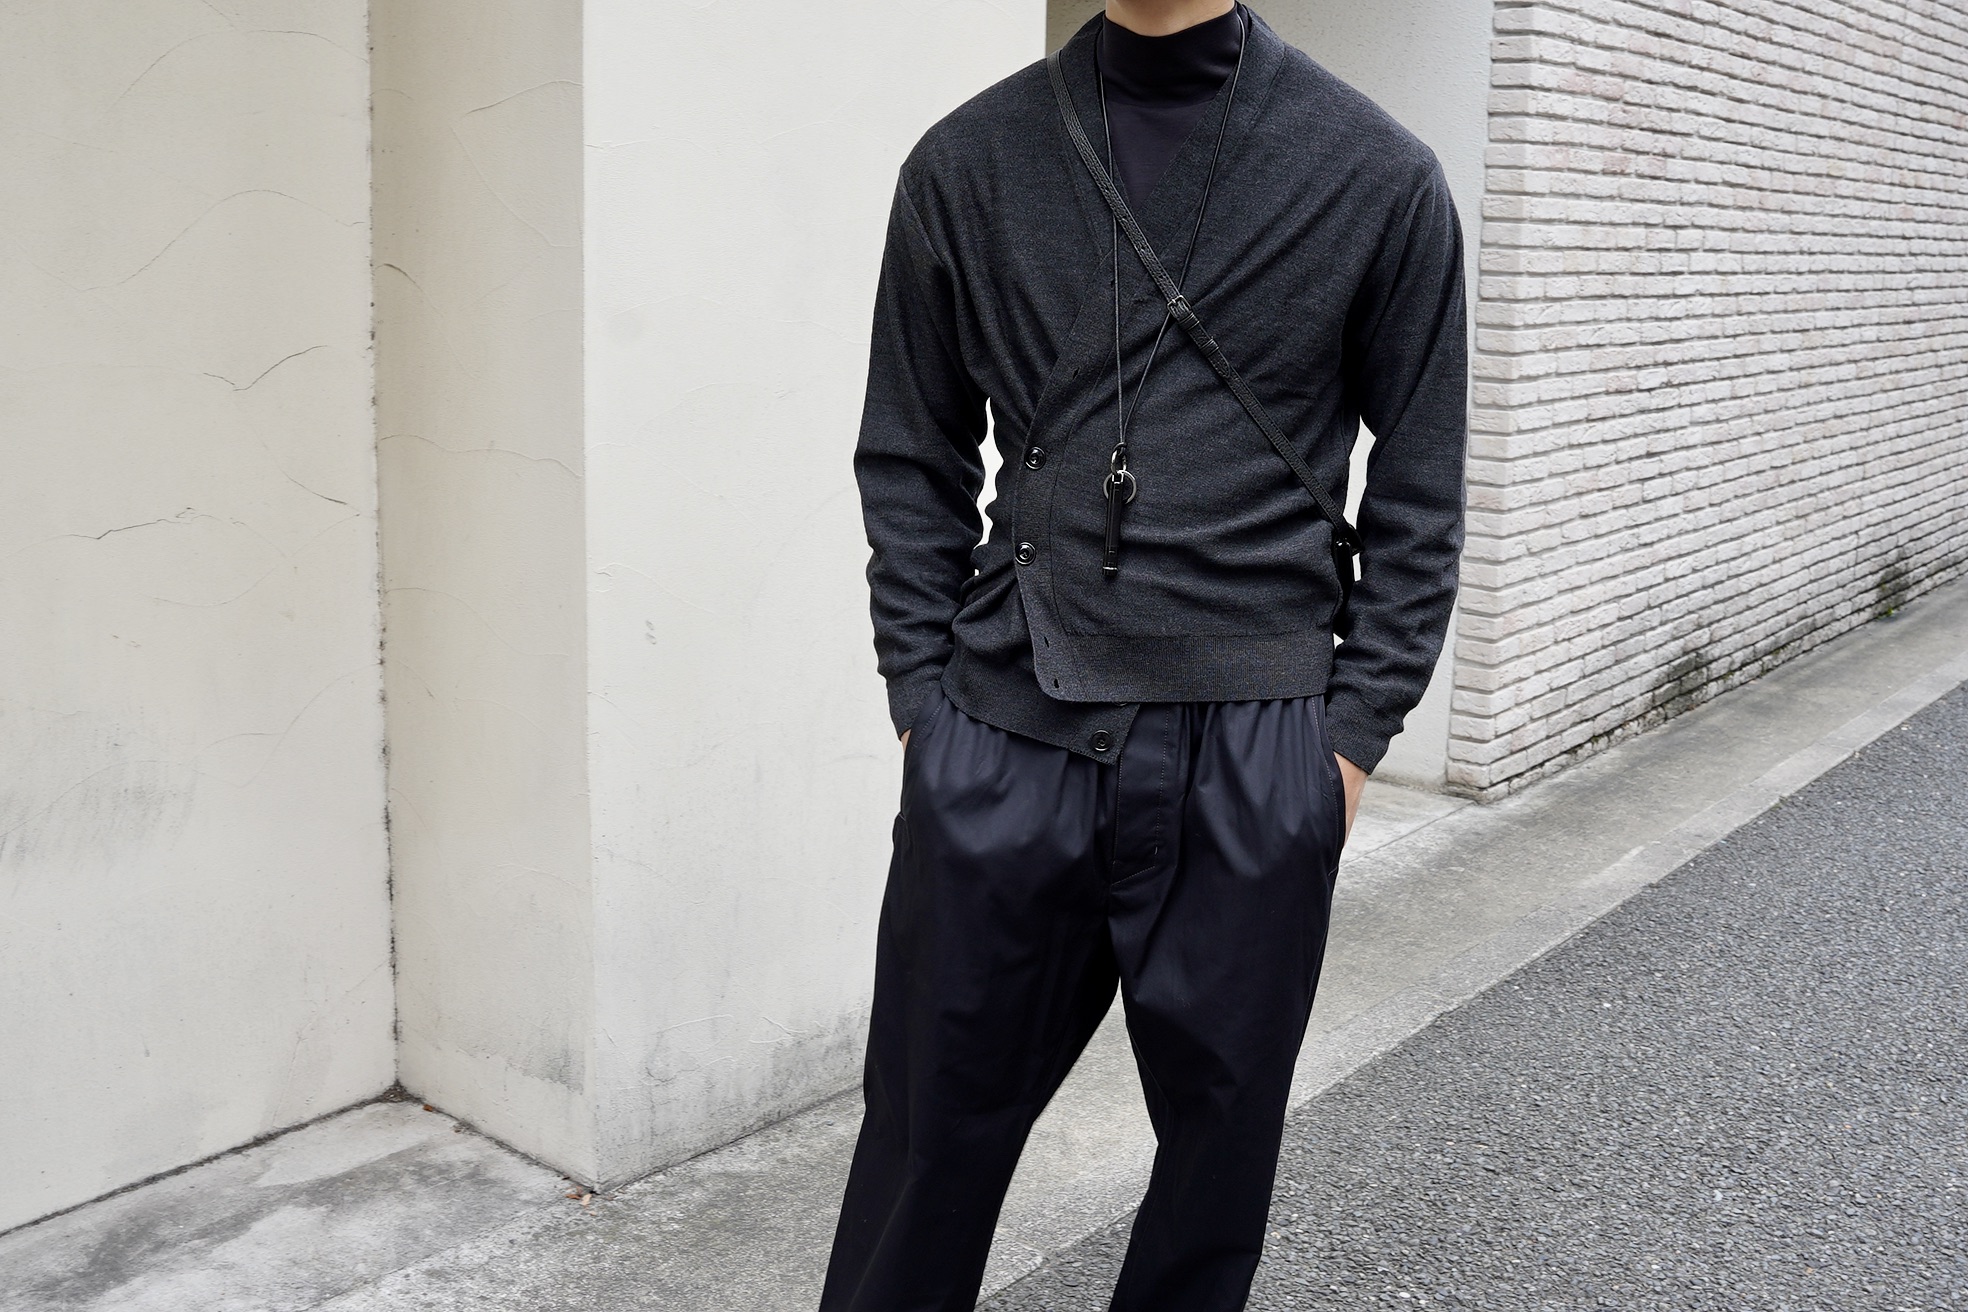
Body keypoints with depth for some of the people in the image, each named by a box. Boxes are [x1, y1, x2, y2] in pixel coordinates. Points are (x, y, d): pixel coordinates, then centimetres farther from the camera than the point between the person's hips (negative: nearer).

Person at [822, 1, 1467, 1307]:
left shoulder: (1381, 179, 1)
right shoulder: (966, 164, 6)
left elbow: (1419, 496, 5)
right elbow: (913, 459, 10)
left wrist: (1355, 734, -1)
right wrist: (923, 697, 3)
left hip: (1253, 757, 0)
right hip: (1003, 737, 1)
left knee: (1222, 1128, 12)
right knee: (934, 1124, 10)